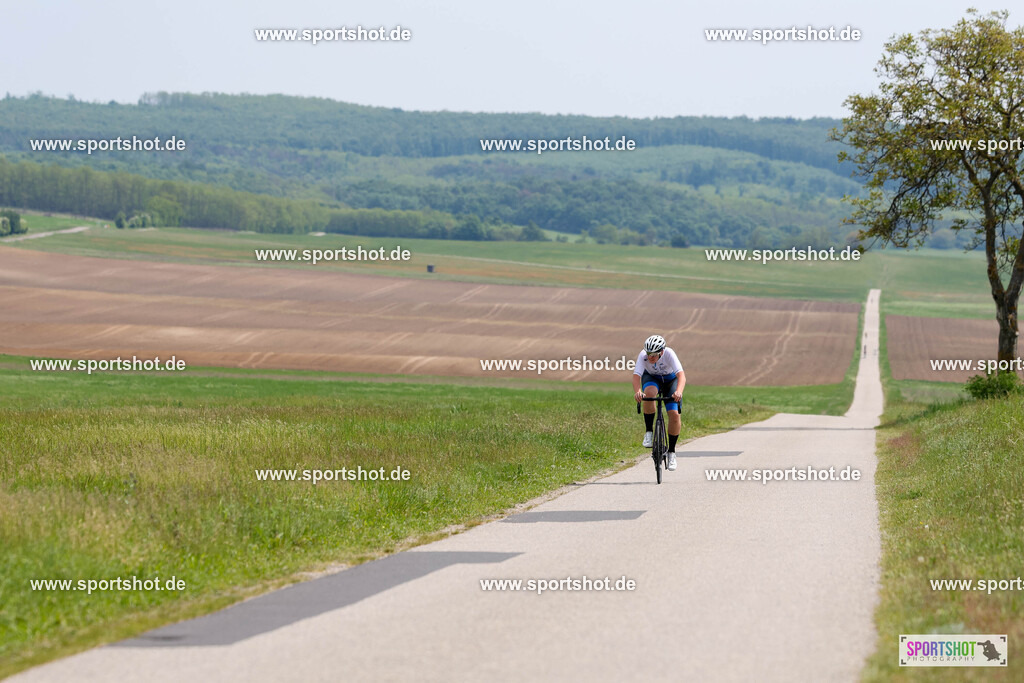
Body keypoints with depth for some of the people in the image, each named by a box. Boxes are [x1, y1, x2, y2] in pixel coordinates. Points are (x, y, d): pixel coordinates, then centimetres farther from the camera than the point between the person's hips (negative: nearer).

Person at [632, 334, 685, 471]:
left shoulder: (669, 354, -35)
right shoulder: (643, 355, -31)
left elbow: (681, 375, -45)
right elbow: (636, 376, -41)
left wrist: (678, 392, -64)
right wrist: (637, 392, -62)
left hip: (670, 379, 0)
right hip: (651, 378, 0)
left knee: (674, 414, -16)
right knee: (649, 393, -36)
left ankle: (671, 451, 3)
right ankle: (649, 432, -20)